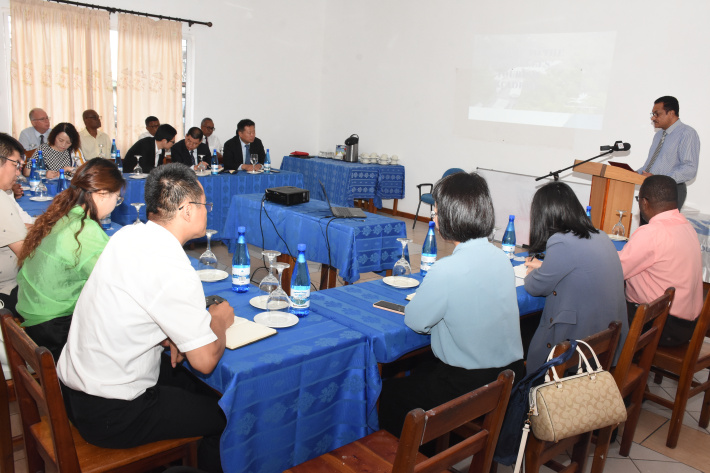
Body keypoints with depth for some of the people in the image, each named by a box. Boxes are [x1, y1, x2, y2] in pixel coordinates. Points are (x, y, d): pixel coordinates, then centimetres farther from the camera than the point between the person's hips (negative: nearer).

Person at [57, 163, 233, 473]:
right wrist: (219, 320, -2)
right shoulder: (174, 272, -27)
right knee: (224, 415, 4)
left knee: (194, 384, 22)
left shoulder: (127, 235, -1)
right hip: (109, 415, -8)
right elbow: (205, 360, -21)